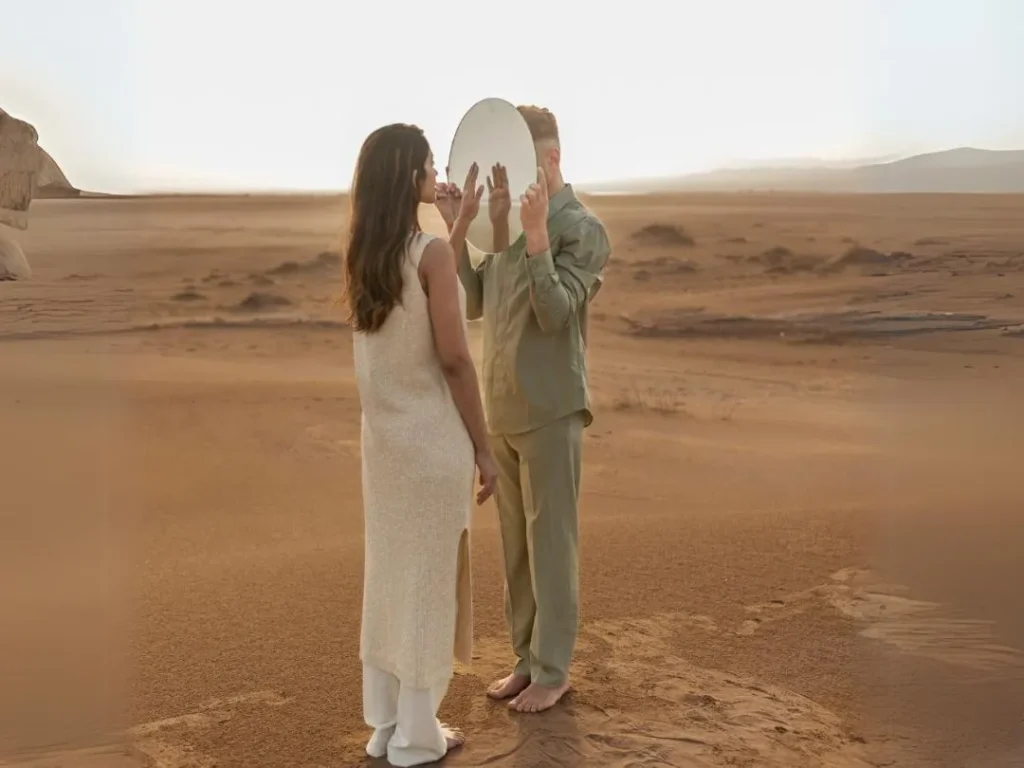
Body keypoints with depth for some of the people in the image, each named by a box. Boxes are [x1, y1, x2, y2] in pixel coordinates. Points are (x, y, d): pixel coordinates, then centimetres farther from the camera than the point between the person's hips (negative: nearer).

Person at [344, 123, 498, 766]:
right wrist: (484, 448, -9)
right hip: (432, 439, -7)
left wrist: (465, 222, 27)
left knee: (389, 570, 16)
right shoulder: (430, 252, -17)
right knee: (430, 577, 5)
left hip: (384, 437, 7)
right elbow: (454, 360, -17)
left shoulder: (365, 254, 4)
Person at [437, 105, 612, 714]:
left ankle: (553, 670, 16)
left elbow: (555, 315, -20)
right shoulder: (510, 223, 10)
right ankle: (528, 657, 27)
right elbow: (474, 304, 8)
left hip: (550, 411, -7)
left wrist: (536, 232, -27)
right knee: (516, 542, 14)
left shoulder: (583, 229, -11)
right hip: (503, 409, 7)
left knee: (551, 542, 3)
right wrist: (458, 229, -1)